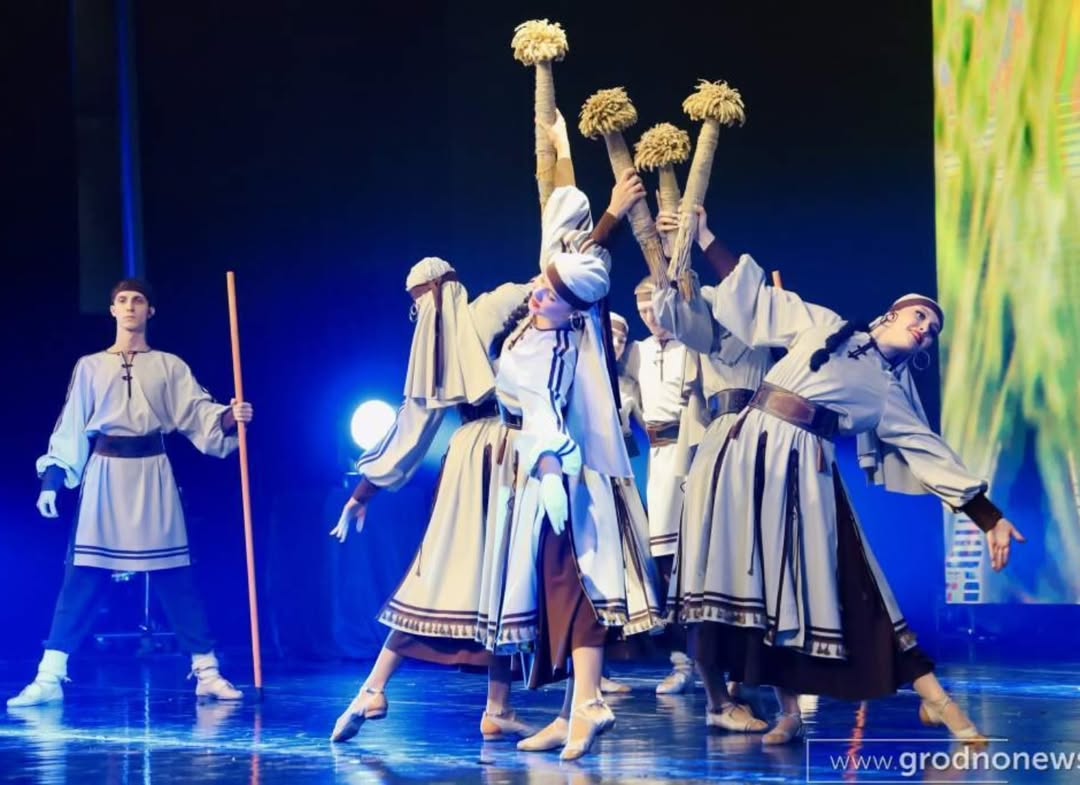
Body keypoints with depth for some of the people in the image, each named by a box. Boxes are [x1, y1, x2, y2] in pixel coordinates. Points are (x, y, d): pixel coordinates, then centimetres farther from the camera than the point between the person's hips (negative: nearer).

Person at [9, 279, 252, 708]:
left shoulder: (169, 366, 9)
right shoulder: (90, 367, 9)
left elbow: (198, 412, 0)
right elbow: (70, 427, 6)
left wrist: (230, 416, -21)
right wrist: (52, 478, -3)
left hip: (152, 475, 0)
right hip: (104, 475, 0)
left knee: (175, 577, 1)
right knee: (82, 577, -6)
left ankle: (206, 672, 7)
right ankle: (49, 677, -7)